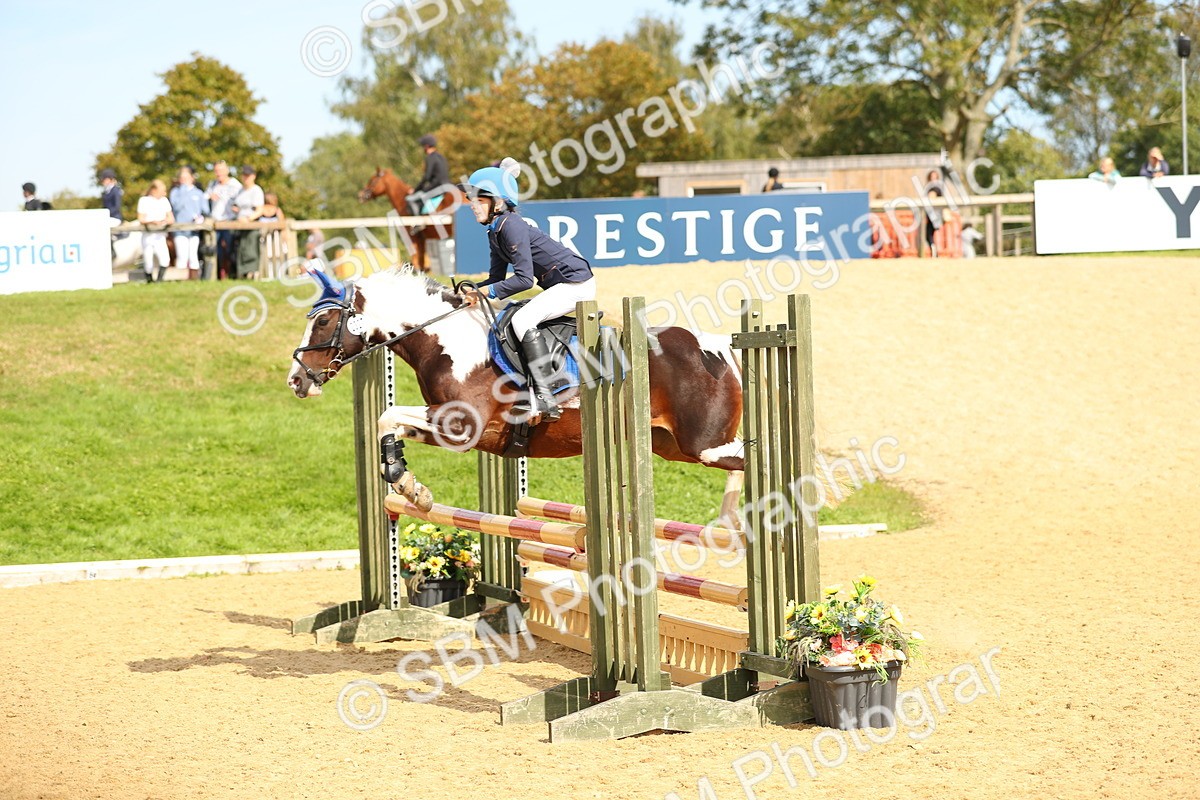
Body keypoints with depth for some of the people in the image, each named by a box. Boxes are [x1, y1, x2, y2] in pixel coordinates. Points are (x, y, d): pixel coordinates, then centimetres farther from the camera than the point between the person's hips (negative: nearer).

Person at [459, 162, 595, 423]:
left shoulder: (512, 226, -19)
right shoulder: (495, 232, 11)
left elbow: (524, 278, -23)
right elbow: (497, 278, 14)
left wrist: (489, 292, -18)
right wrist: (473, 292, -4)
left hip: (576, 282, -11)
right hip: (562, 286, 11)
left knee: (522, 320, -22)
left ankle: (546, 398, -25)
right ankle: (532, 391, 12)